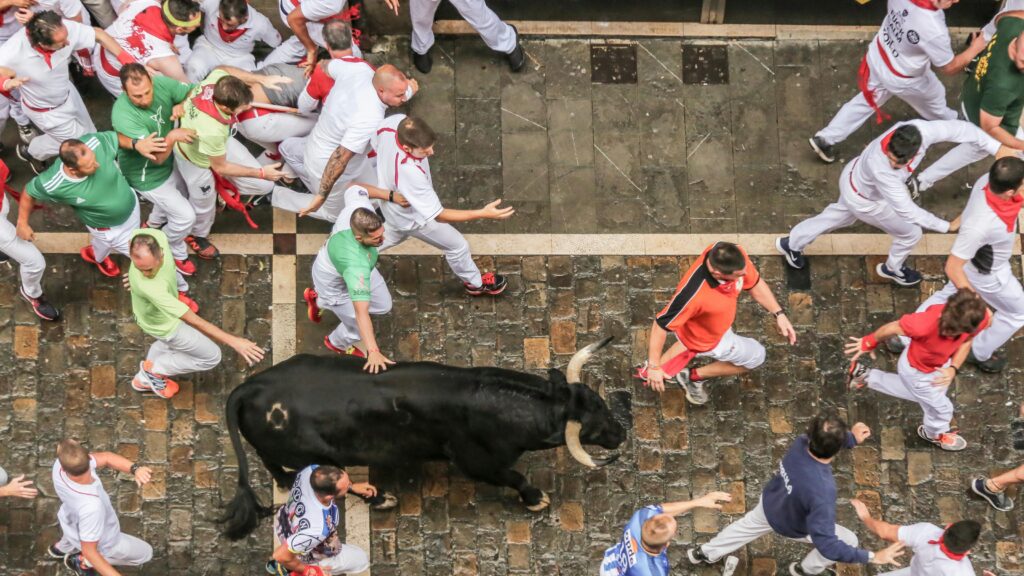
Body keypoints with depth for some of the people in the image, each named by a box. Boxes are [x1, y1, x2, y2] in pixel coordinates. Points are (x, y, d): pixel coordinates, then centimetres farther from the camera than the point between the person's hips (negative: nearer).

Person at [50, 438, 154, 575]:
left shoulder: (59, 466, -34)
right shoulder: (91, 507, -50)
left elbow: (105, 458, -24)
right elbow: (89, 551, -37)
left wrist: (135, 469, -38)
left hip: (69, 519, 5)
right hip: (99, 543, -5)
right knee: (145, 553, 21)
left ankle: (61, 548, 72)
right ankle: (83, 562, 29)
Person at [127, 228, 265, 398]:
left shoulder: (156, 236, -33)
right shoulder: (149, 287, -51)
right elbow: (193, 321, -44)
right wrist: (233, 341, -42)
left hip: (167, 302, 7)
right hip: (162, 323, -7)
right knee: (211, 357, 12)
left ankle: (145, 379, 53)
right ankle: (154, 370, 23)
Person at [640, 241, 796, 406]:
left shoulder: (734, 256, -34)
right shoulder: (693, 295, -50)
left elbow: (755, 283, -12)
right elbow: (661, 325, -35)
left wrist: (779, 314, -12)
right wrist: (654, 367, -27)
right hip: (706, 340, -6)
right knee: (756, 356, 14)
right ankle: (695, 377, 29)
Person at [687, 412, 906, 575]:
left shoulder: (801, 443, -30)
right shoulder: (822, 490, -49)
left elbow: (821, 441, -3)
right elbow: (826, 544, -45)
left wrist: (852, 438, -17)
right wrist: (873, 557, -45)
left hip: (769, 503, 5)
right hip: (792, 525, -5)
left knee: (750, 524, 36)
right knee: (848, 540, 15)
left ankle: (705, 553, 59)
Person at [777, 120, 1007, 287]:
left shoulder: (920, 130, -37)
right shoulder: (880, 168, -48)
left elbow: (958, 129, -23)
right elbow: (906, 210, -39)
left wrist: (996, 147, -20)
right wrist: (946, 226, -32)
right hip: (863, 199, -6)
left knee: (838, 216, 34)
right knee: (911, 233, 14)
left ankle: (792, 244, 57)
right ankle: (893, 269, 48)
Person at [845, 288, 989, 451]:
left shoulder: (980, 318, -33)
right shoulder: (925, 324, -46)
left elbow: (966, 340, -9)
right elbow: (893, 327, -26)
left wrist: (953, 369, -20)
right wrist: (869, 343, -8)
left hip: (940, 363, 5)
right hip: (917, 371, -5)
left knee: (921, 393, 35)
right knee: (940, 407, 20)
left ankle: (866, 376, 50)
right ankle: (935, 433, 56)